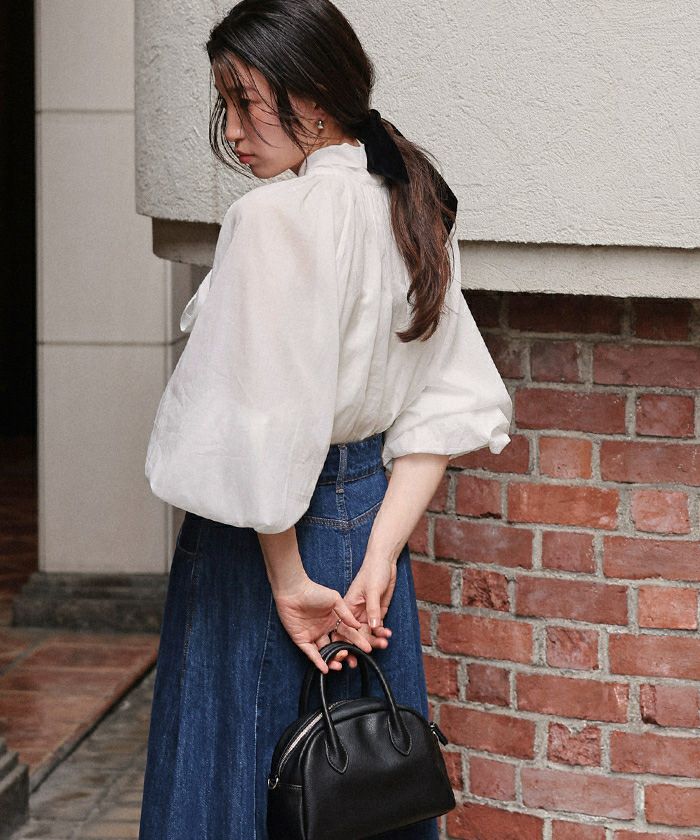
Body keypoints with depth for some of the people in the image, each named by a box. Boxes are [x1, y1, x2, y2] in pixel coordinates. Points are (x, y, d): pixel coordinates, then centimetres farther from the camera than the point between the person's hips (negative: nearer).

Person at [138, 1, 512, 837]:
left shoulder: (274, 217, -19)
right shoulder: (412, 207, 5)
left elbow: (265, 430, -22)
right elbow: (448, 404, 5)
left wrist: (288, 581, -13)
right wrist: (378, 557, -1)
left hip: (268, 543, -8)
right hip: (371, 518, 8)